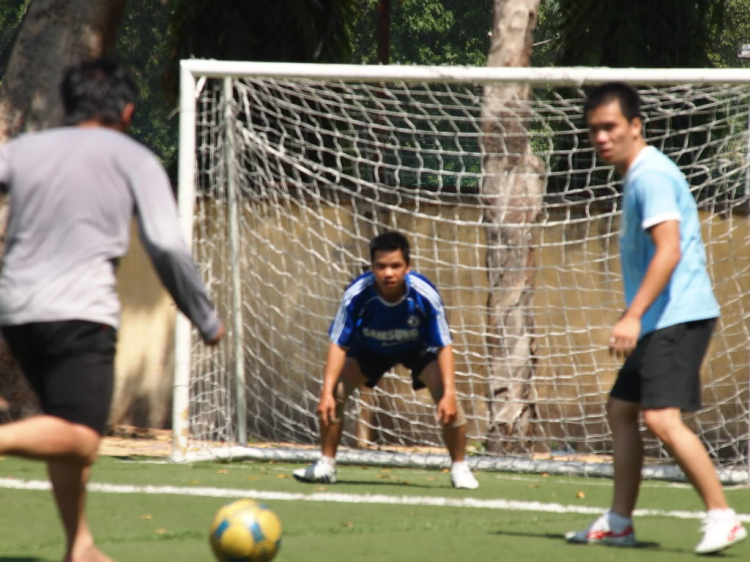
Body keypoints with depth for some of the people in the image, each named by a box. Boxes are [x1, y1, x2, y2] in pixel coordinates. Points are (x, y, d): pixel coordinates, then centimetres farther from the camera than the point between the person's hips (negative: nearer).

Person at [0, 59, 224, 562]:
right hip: (81, 311, -6)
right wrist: (207, 319, 7)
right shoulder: (135, 160, 7)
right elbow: (167, 247, -2)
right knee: (79, 440, -18)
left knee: (71, 434, 22)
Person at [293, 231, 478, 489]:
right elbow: (338, 345, -26)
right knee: (334, 392, -16)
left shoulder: (425, 295, -36)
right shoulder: (357, 295, -34)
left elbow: (444, 347, -27)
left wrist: (449, 394, -37)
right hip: (370, 349, 2)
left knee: (445, 395, -24)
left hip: (419, 349, -2)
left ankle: (460, 468, -4)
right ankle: (326, 464, 5)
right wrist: (327, 393, -36)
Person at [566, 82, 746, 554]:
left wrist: (633, 316, -27)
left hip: (679, 317, -11)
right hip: (661, 322, 11)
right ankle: (619, 523, 20)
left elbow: (669, 251, -23)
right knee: (621, 409, 14)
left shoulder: (652, 175, -14)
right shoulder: (637, 176, 18)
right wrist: (635, 319, 26)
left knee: (662, 418, -19)